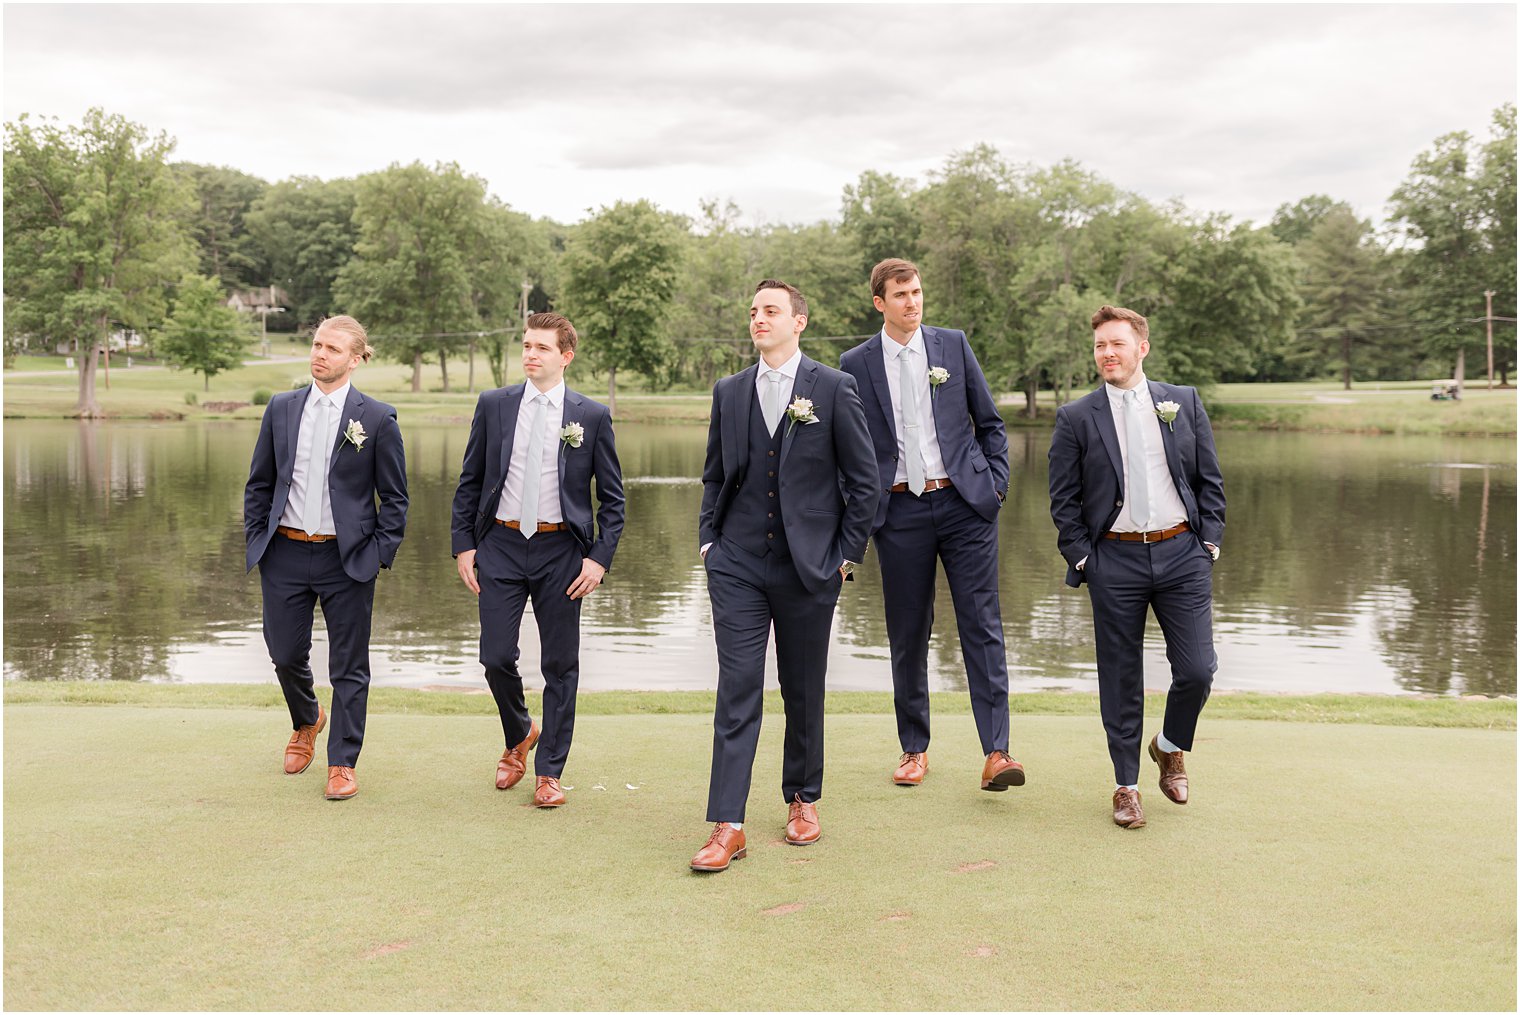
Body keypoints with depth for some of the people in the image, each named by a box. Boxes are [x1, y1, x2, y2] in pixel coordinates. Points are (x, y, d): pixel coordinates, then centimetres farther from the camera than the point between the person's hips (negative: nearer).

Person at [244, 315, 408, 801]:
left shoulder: (378, 419, -5)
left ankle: (342, 763, 19)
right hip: (285, 554, 3)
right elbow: (259, 484, 13)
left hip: (346, 559, -3)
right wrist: (257, 540, 5)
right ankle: (306, 721, 43)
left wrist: (379, 555, -6)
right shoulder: (281, 408, 6)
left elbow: (394, 497, 0)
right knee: (285, 654, 12)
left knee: (348, 667, 5)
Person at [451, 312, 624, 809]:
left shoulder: (592, 416, 0)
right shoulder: (493, 405, 5)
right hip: (501, 545, 1)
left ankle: (549, 772, 18)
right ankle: (520, 734, 30)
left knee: (560, 664, 4)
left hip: (561, 549, -1)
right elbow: (469, 482, 10)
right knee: (496, 656, -1)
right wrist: (464, 545, 2)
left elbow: (612, 498, 2)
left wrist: (600, 558, -7)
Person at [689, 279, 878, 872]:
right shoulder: (729, 392, 9)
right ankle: (727, 827, -3)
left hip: (809, 567, -2)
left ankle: (802, 799, 30)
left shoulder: (834, 389, -1)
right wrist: (708, 541, 7)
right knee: (737, 691, -4)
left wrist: (846, 556, -2)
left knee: (804, 692, 10)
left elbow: (863, 479, 1)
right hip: (737, 564, 2)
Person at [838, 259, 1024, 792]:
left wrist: (995, 483, 3)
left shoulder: (953, 345, 6)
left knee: (982, 627, -5)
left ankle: (995, 753, -4)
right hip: (899, 509, 0)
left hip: (964, 503, 0)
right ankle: (914, 749, 21)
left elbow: (989, 422, 12)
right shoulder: (857, 363, 4)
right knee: (908, 635, 7)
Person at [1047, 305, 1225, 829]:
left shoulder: (1184, 402, 7)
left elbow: (1210, 481, 11)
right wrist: (1082, 560, -4)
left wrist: (1209, 542, 3)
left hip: (1182, 554, 1)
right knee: (1120, 680, 4)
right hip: (1115, 560, -1)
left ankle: (1170, 747, 27)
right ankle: (1126, 787, 18)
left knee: (1197, 671, -3)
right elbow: (1063, 500, 3)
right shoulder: (1076, 418, 2)